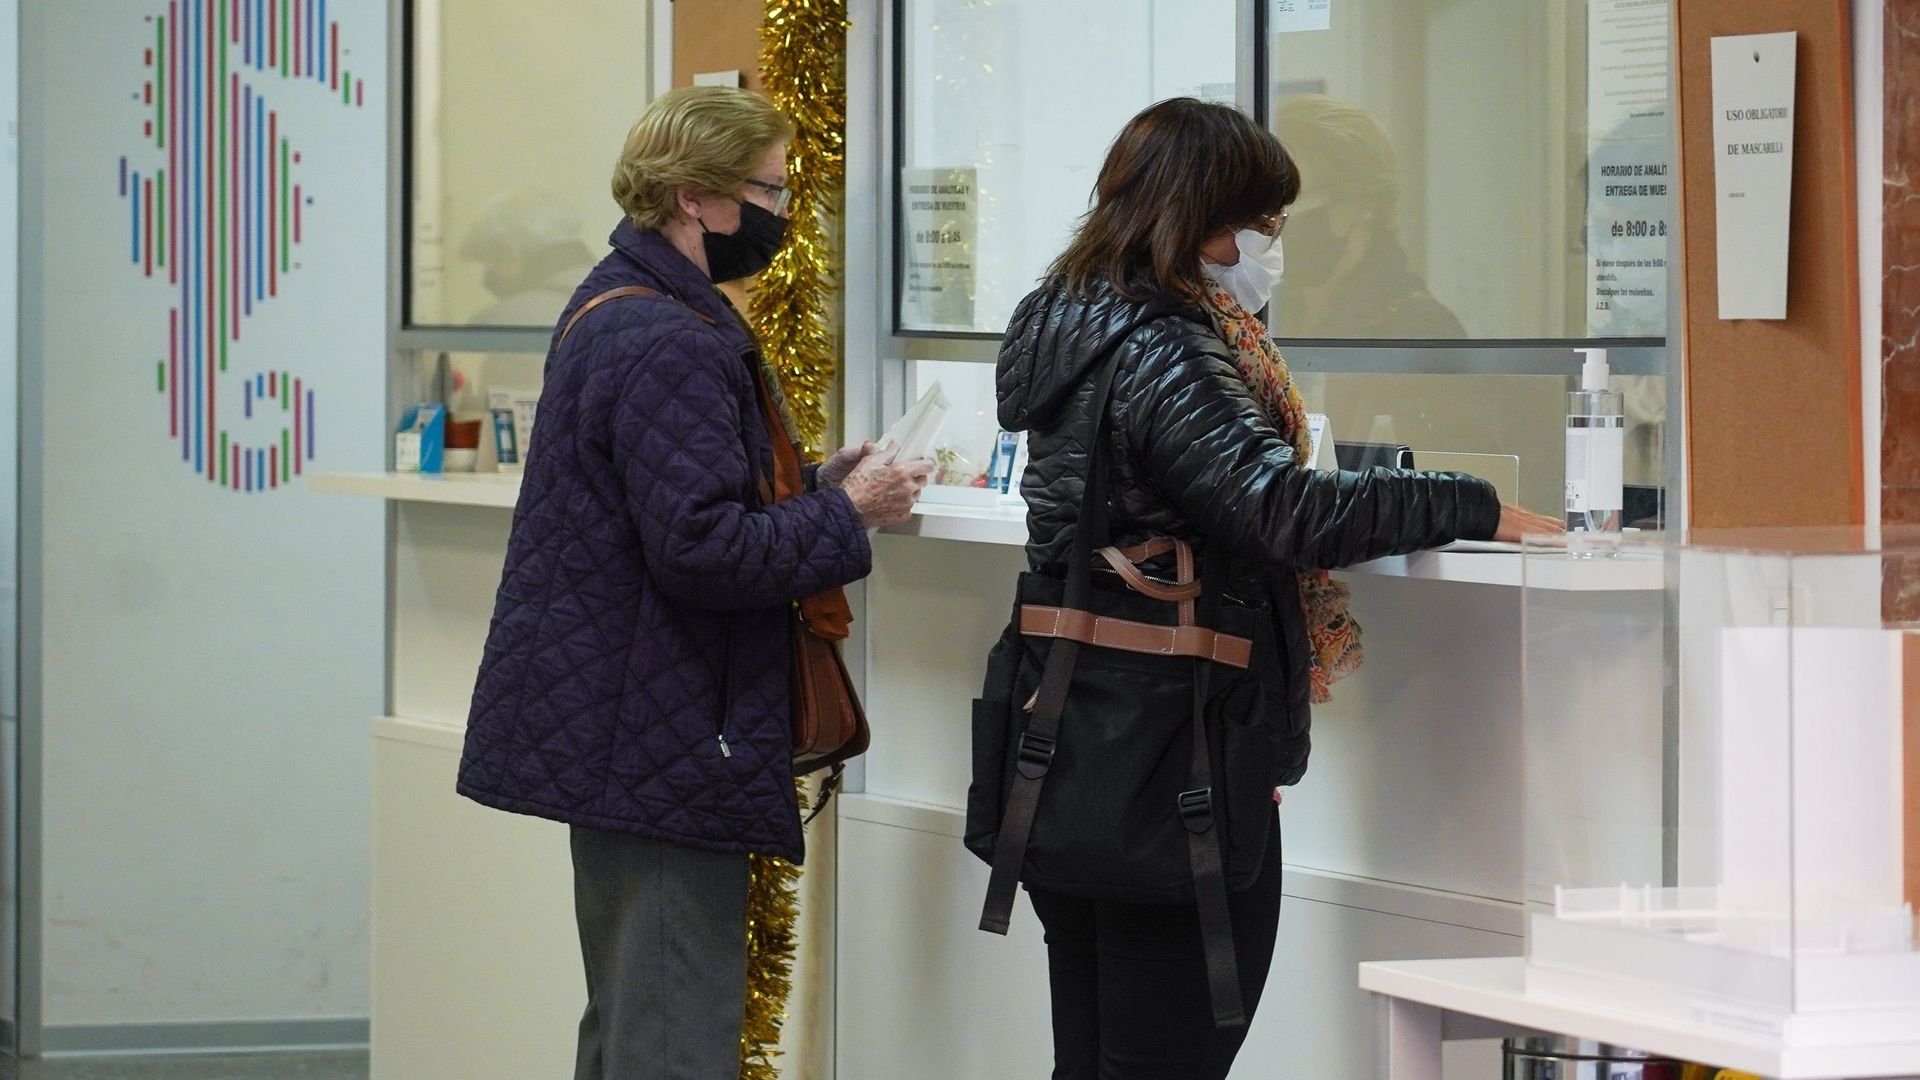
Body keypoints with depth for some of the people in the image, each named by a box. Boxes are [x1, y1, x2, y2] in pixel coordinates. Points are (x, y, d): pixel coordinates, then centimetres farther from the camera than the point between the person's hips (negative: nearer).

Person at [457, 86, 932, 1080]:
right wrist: (847, 515, -13)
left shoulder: (615, 307, 13)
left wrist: (814, 485, 9)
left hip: (613, 726, 11)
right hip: (663, 739, -11)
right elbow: (704, 550, -25)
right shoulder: (671, 345, -21)